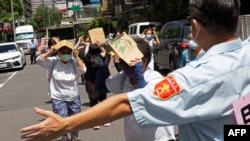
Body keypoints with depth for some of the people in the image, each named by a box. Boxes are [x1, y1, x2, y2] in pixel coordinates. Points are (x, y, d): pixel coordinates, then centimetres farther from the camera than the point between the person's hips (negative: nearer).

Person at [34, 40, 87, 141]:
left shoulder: (73, 62, -8)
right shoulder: (53, 61, -10)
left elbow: (83, 70, -20)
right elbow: (39, 60, -17)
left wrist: (76, 57, -22)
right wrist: (50, 52, -23)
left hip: (74, 97, 2)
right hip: (58, 98, -2)